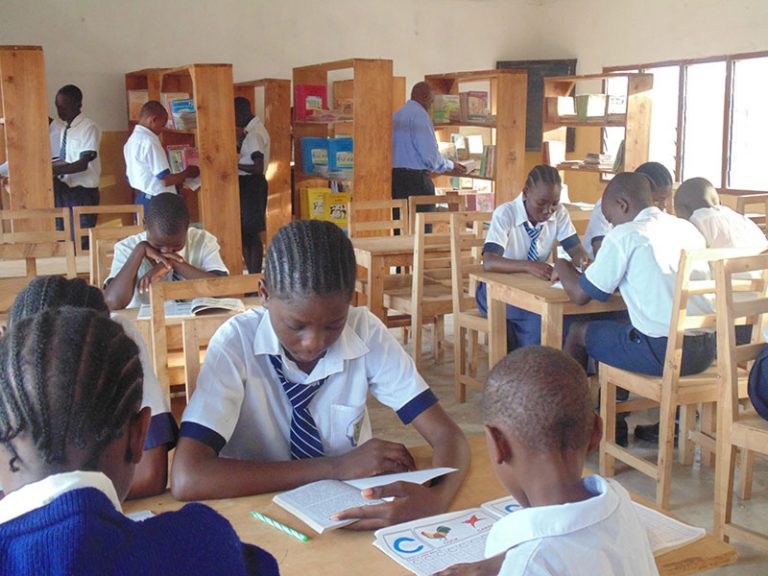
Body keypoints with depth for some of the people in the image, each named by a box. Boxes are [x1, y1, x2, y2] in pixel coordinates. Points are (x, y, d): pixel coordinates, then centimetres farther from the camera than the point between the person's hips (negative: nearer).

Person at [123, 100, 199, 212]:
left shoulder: (132, 140, 12)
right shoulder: (149, 141, -17)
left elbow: (130, 177, 17)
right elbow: (165, 179, -19)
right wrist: (187, 173, -4)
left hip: (140, 200, 9)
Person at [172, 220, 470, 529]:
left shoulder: (366, 333, -10)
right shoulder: (236, 342, -16)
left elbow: (447, 436, -10)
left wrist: (435, 497, -31)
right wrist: (334, 466, -23)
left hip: (351, 518, 2)